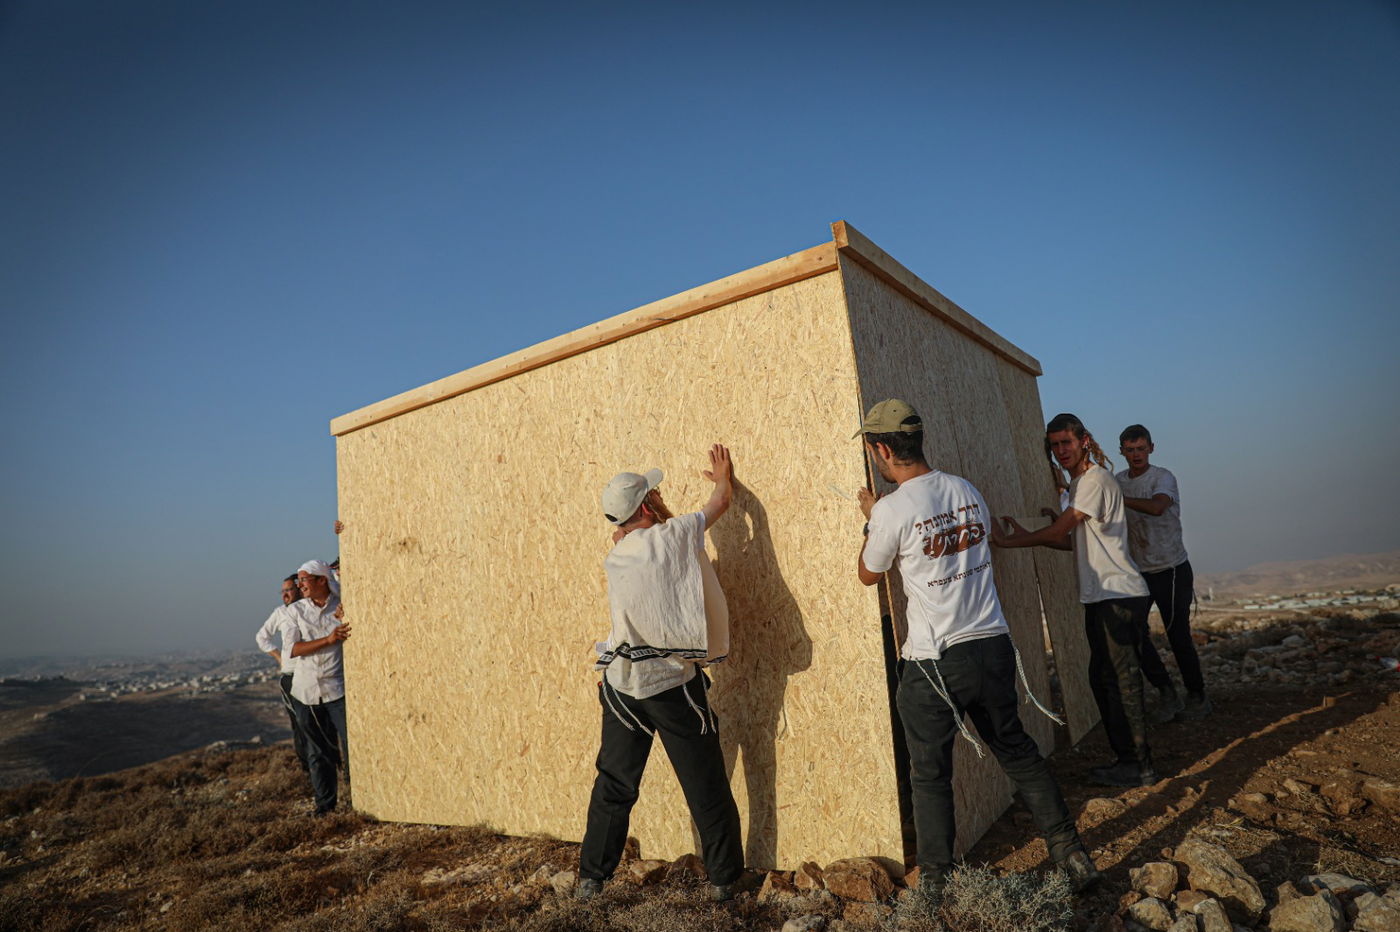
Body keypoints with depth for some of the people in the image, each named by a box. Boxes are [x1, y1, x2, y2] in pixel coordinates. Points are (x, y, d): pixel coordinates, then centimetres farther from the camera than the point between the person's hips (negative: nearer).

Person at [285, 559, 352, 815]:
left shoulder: (343, 607, -1)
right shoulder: (295, 611, 5)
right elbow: (291, 648, -8)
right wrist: (328, 640, -19)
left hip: (338, 688, -3)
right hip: (307, 690, 3)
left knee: (351, 745, -4)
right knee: (317, 750, 13)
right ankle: (325, 801, 26)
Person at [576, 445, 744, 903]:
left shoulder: (614, 560, 2)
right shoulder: (675, 535, -8)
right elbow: (722, 499, 8)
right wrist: (722, 475, 27)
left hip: (623, 686, 4)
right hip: (675, 685, -3)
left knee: (613, 785, 18)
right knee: (706, 788, 12)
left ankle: (591, 878, 29)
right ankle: (723, 878, 25)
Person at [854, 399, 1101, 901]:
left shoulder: (891, 510, -15)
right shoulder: (967, 490, 4)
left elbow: (869, 574, 2)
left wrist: (870, 518, 15)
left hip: (933, 662, -6)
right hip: (993, 645, 6)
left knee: (930, 773, 11)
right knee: (1017, 751, 22)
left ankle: (936, 879, 23)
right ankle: (1071, 851, 30)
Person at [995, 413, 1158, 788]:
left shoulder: (1095, 480, -13)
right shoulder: (1079, 483, 18)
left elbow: (1058, 532, -14)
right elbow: (1075, 541, 17)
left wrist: (1009, 541, -9)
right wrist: (1028, 535, 8)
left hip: (1119, 598, -10)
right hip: (1101, 598, 10)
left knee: (1120, 682, -5)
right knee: (1103, 680, 13)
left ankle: (1138, 767, 5)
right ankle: (1127, 758, 23)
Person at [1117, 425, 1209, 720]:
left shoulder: (1163, 477, -11)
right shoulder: (1117, 481, 7)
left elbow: (1157, 507, -34)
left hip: (1172, 569, -5)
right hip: (1139, 572, 5)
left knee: (1178, 635, -3)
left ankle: (1197, 697, 17)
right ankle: (1166, 691, 9)